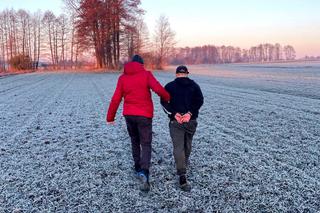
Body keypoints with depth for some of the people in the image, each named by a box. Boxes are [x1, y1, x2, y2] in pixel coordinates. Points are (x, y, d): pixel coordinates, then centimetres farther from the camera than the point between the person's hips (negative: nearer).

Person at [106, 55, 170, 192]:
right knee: (146, 144, 2)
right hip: (144, 115, -3)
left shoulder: (122, 78, 6)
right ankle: (144, 172, -19)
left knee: (135, 142, 22)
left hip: (129, 115, 3)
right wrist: (168, 98, 2)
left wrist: (110, 117, 9)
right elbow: (158, 89, -17)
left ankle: (138, 168, 30)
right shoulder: (146, 74, -2)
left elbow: (116, 99, 3)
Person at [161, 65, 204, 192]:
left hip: (175, 121, -2)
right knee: (187, 143, 23)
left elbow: (164, 102, -8)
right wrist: (190, 113, -16)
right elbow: (200, 101, -7)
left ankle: (182, 177, -16)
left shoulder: (169, 86, 4)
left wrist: (174, 114, -15)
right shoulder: (194, 85, 6)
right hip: (191, 120, 2)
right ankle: (185, 161, 47)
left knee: (178, 147, -5)